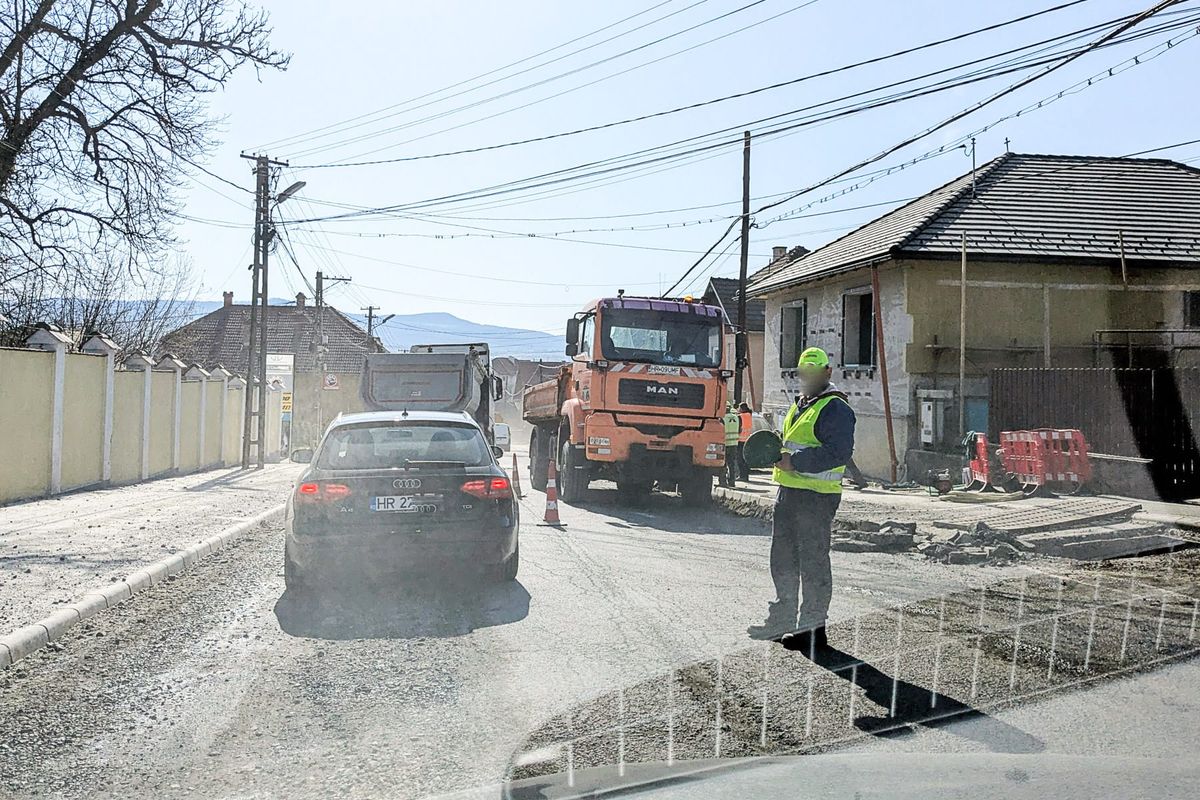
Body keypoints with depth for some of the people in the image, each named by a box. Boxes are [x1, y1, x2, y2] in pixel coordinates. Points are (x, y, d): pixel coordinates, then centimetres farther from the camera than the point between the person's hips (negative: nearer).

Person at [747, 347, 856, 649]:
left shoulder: (835, 408, -12)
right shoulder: (799, 405, 18)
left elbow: (838, 453, -22)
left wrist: (795, 461, -25)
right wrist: (775, 453, 9)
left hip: (817, 496, -9)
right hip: (789, 491, 9)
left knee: (813, 562, -1)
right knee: (782, 557, 15)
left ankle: (813, 628, 9)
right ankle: (782, 619, 28)